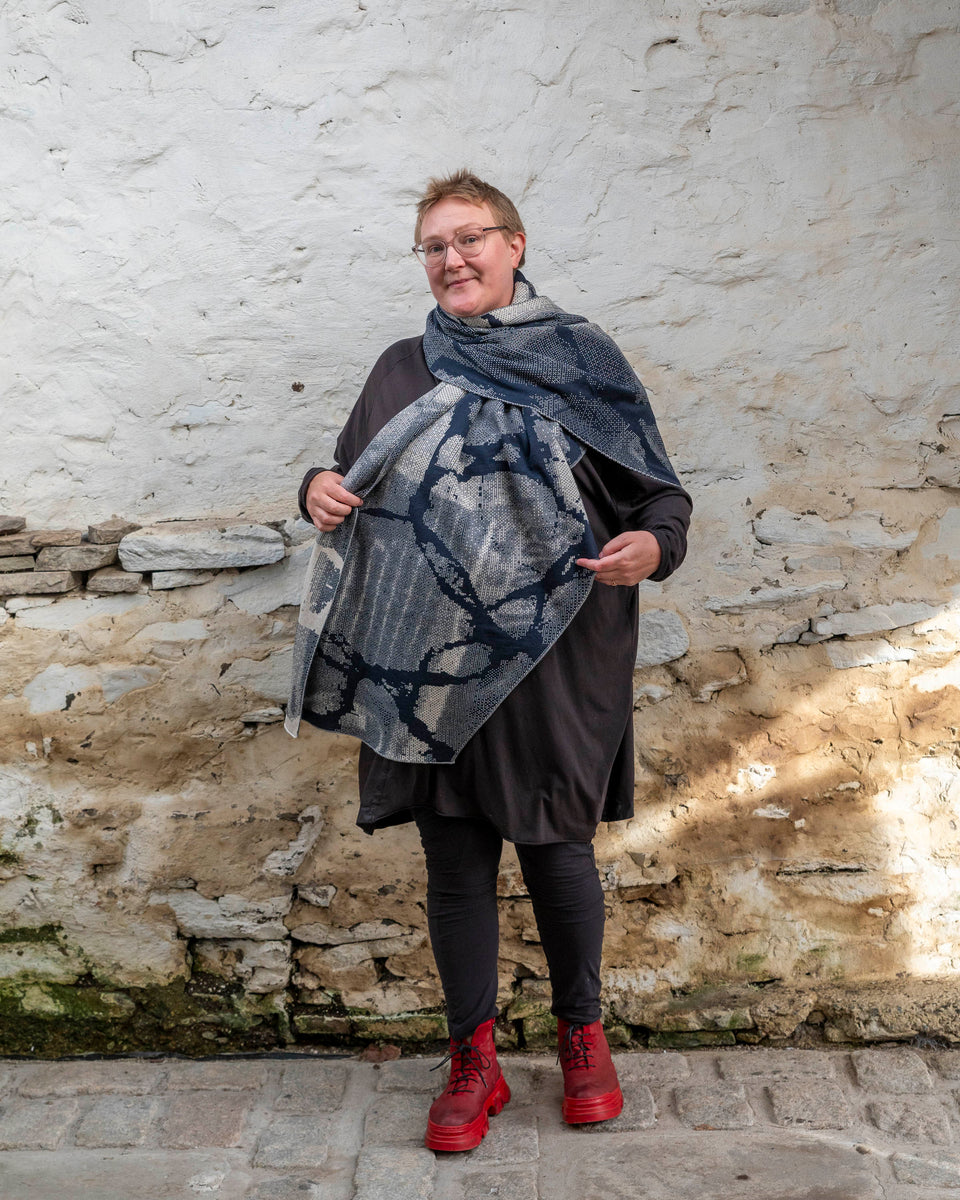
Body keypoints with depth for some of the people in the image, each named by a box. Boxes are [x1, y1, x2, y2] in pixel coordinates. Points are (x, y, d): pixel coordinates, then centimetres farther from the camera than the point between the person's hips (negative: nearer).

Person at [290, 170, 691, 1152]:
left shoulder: (582, 361, 2)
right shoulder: (403, 369, 11)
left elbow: (661, 496, 2)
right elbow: (349, 474, 20)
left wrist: (652, 546, -20)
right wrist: (320, 489, -3)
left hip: (551, 664, -2)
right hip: (429, 668, 3)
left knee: (556, 854, 7)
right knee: (453, 864, 9)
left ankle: (582, 1034, 33)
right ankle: (474, 1062, 27)